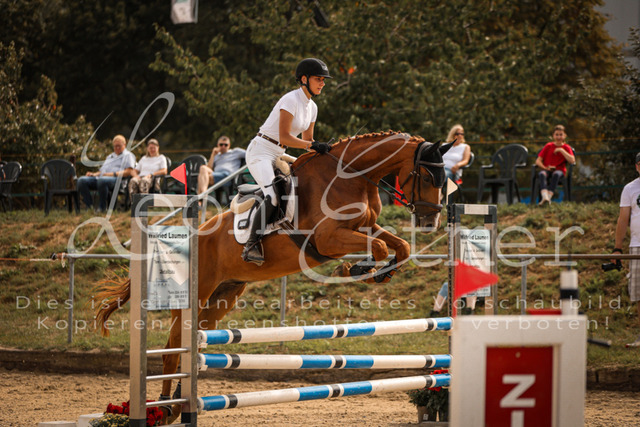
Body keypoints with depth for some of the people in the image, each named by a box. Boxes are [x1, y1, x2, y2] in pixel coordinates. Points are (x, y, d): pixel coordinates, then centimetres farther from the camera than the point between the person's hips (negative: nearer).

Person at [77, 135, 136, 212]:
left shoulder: (128, 155, 14)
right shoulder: (110, 156, 37)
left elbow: (129, 172, -2)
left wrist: (113, 174, -13)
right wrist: (94, 174, 8)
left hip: (117, 179, -7)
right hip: (101, 177, 7)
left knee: (102, 180, -42)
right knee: (82, 180, -17)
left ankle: (102, 208, -31)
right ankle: (90, 207, -23)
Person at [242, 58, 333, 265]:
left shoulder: (312, 107, 12)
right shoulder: (291, 100, -16)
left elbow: (306, 141, 19)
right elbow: (284, 137, -22)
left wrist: (322, 153, 3)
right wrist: (313, 145, -22)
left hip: (278, 155, 10)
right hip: (260, 151, -10)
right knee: (272, 195, -28)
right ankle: (251, 246, -28)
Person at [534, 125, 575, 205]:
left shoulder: (566, 147, 10)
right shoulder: (548, 146, 13)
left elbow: (572, 161, -8)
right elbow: (538, 161, 7)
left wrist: (561, 150, -10)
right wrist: (546, 168, -12)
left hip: (559, 170, -1)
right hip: (547, 170, 1)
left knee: (556, 174, -39)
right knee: (542, 174, -37)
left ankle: (549, 196, -52)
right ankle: (545, 197, -58)